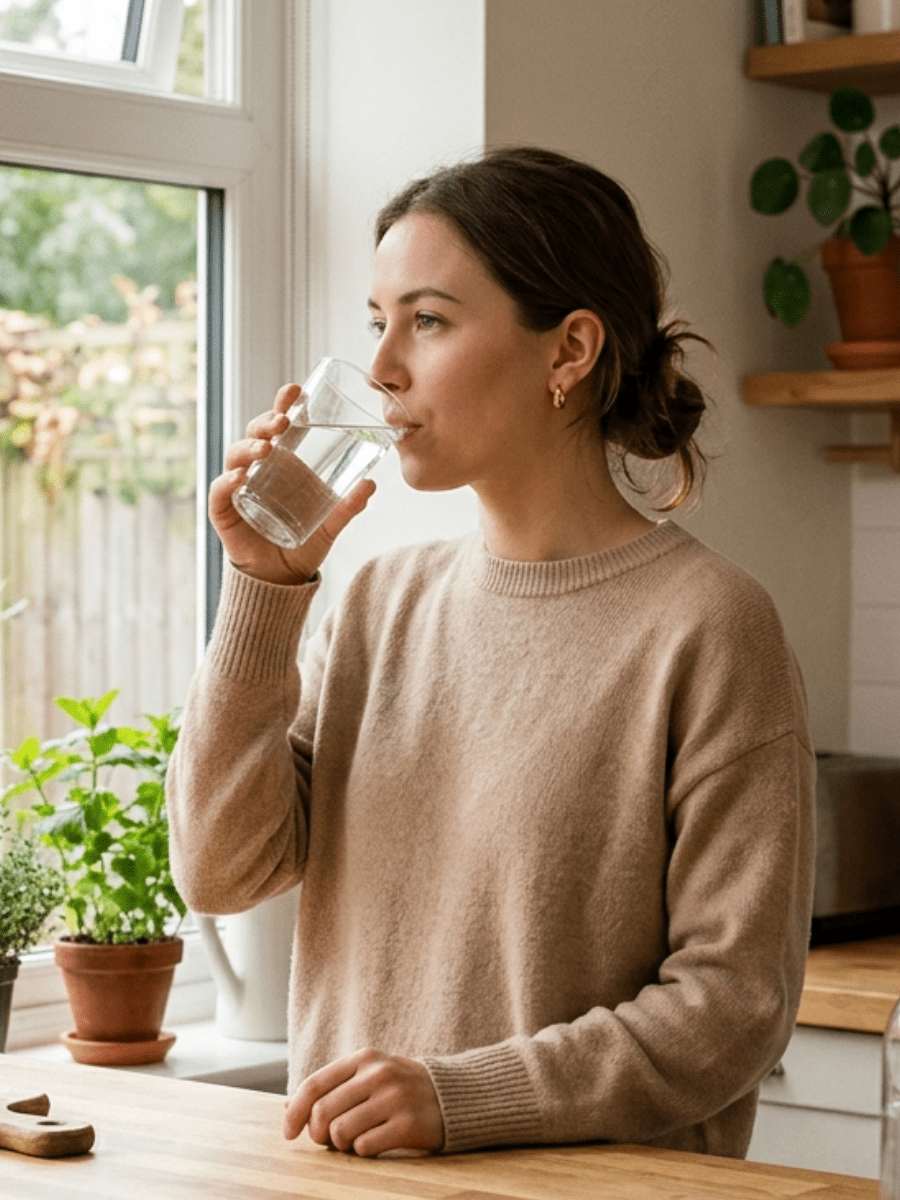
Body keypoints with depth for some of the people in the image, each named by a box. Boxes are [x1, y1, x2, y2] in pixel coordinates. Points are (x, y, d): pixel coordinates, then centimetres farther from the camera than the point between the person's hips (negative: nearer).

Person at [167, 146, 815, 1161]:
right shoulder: (383, 603, 12)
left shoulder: (704, 623, -6)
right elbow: (222, 871, 5)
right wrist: (264, 592, -2)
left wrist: (462, 1097, -17)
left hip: (592, 1189, -4)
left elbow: (736, 999, -9)